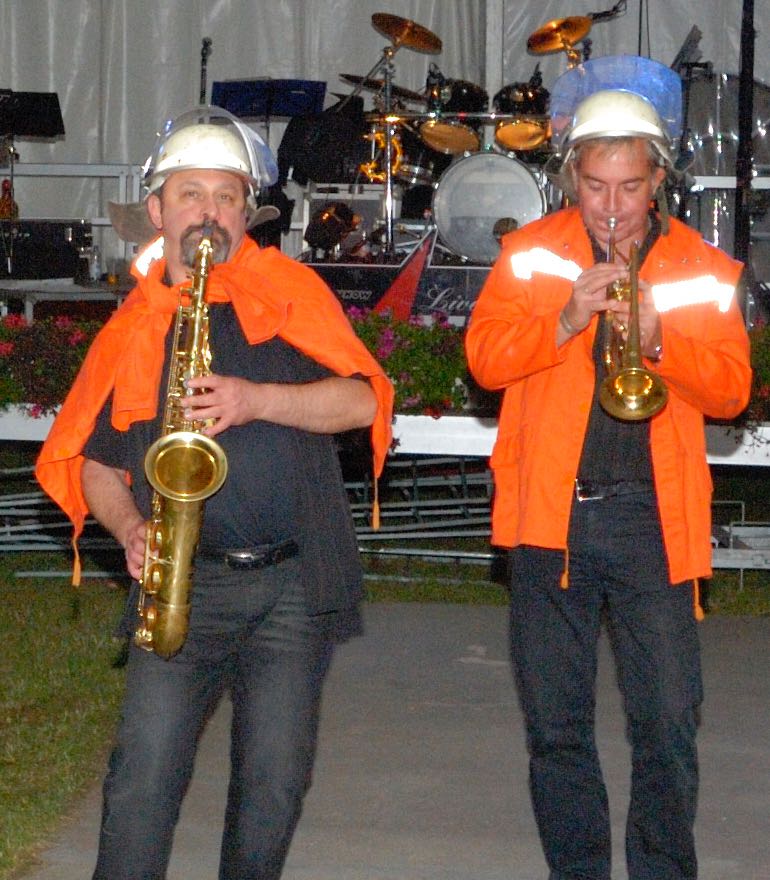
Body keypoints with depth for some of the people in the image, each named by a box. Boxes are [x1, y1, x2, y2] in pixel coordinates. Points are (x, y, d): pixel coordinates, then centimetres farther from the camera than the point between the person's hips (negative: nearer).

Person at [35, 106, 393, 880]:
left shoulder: (287, 288, 6)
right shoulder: (133, 327, 11)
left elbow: (362, 400, -3)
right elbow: (93, 459, 16)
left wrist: (257, 400, -17)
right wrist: (130, 529, -3)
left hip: (292, 580, -1)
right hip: (183, 581, 1)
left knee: (274, 780, 2)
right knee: (143, 775, -7)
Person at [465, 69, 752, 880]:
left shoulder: (702, 269, 7)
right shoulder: (530, 254, 7)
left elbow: (731, 388, -1)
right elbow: (484, 356, -4)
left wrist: (659, 340, -18)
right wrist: (566, 319, -19)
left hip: (653, 517, -1)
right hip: (550, 514, 1)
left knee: (668, 722, -4)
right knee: (555, 723, 7)